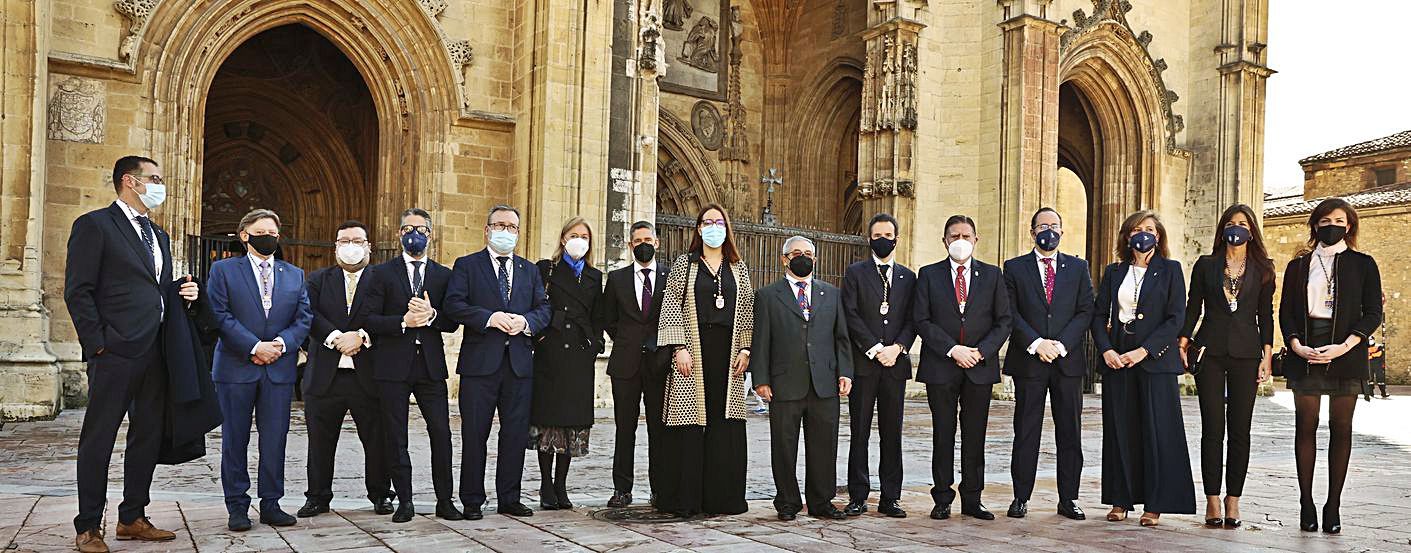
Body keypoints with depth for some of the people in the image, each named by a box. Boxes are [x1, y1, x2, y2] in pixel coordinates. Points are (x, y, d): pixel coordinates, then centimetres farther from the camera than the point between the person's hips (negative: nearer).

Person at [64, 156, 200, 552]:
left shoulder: (159, 236, 20)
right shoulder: (94, 225, -4)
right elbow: (78, 291, -9)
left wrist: (183, 291, 5)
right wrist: (98, 343, -14)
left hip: (155, 354, 8)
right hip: (115, 353, -8)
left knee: (148, 437, 11)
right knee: (98, 438, 0)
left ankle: (132, 518, 21)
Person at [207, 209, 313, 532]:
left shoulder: (295, 275, 14)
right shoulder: (223, 270, 4)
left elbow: (304, 318, 8)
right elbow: (220, 315, -7)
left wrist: (280, 343, -10)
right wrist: (255, 347, -14)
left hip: (279, 369, 3)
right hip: (236, 368, -2)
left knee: (275, 440, 3)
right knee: (235, 440, 3)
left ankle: (271, 504, 12)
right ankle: (237, 507, 11)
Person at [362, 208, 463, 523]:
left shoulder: (443, 275, 11)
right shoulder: (382, 273, 4)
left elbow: (452, 323, 6)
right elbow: (366, 320, -3)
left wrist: (432, 316, -14)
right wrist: (403, 322, -16)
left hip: (431, 366, 2)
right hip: (393, 366, -1)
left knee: (441, 433, -1)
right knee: (395, 437, 4)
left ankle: (444, 500, 10)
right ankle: (404, 501, 14)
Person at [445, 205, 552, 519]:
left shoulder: (529, 270, 17)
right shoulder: (467, 265, 5)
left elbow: (544, 309, 10)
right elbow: (453, 304, -8)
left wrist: (525, 321, -11)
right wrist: (490, 318, -19)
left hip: (520, 363, 4)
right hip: (480, 362, -3)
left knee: (516, 434, 6)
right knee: (474, 434, 1)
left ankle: (509, 499, 16)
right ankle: (472, 501, 10)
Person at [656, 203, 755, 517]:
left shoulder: (738, 268, 14)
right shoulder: (684, 263, 6)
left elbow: (747, 309, 12)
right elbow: (671, 305, 0)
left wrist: (745, 349, 2)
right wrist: (679, 348, -10)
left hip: (727, 352, 3)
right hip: (693, 351, -2)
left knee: (725, 423, 1)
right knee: (689, 423, -4)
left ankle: (722, 497, 8)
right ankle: (685, 499, 2)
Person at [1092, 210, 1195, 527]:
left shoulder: (1169, 270, 3)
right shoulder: (1114, 272, 13)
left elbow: (1176, 318, -5)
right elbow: (1099, 315, 9)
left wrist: (1143, 350, -14)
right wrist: (1106, 349, -8)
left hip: (1155, 359, -3)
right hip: (1117, 360, 3)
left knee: (1157, 430, -3)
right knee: (1119, 430, 4)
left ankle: (1155, 504, 3)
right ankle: (1121, 500, 11)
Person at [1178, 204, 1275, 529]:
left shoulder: (1263, 269, 9)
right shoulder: (1205, 265, 8)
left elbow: (1266, 315, 9)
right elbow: (1192, 308, 9)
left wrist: (1267, 356, 1)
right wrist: (1183, 343, -1)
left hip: (1246, 352, 1)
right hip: (1210, 351, 0)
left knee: (1240, 429, 1)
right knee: (1212, 427, -3)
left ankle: (1233, 499, 7)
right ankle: (1212, 499, 1)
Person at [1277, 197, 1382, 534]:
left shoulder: (1363, 264, 8)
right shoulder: (1298, 266, 13)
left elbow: (1373, 313, 1)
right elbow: (1286, 313, 10)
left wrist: (1343, 347, -12)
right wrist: (1296, 345, -9)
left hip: (1345, 355, -1)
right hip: (1306, 354, 1)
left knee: (1341, 428, -1)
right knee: (1305, 426, -1)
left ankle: (1333, 506, 3)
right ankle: (1306, 503, 3)